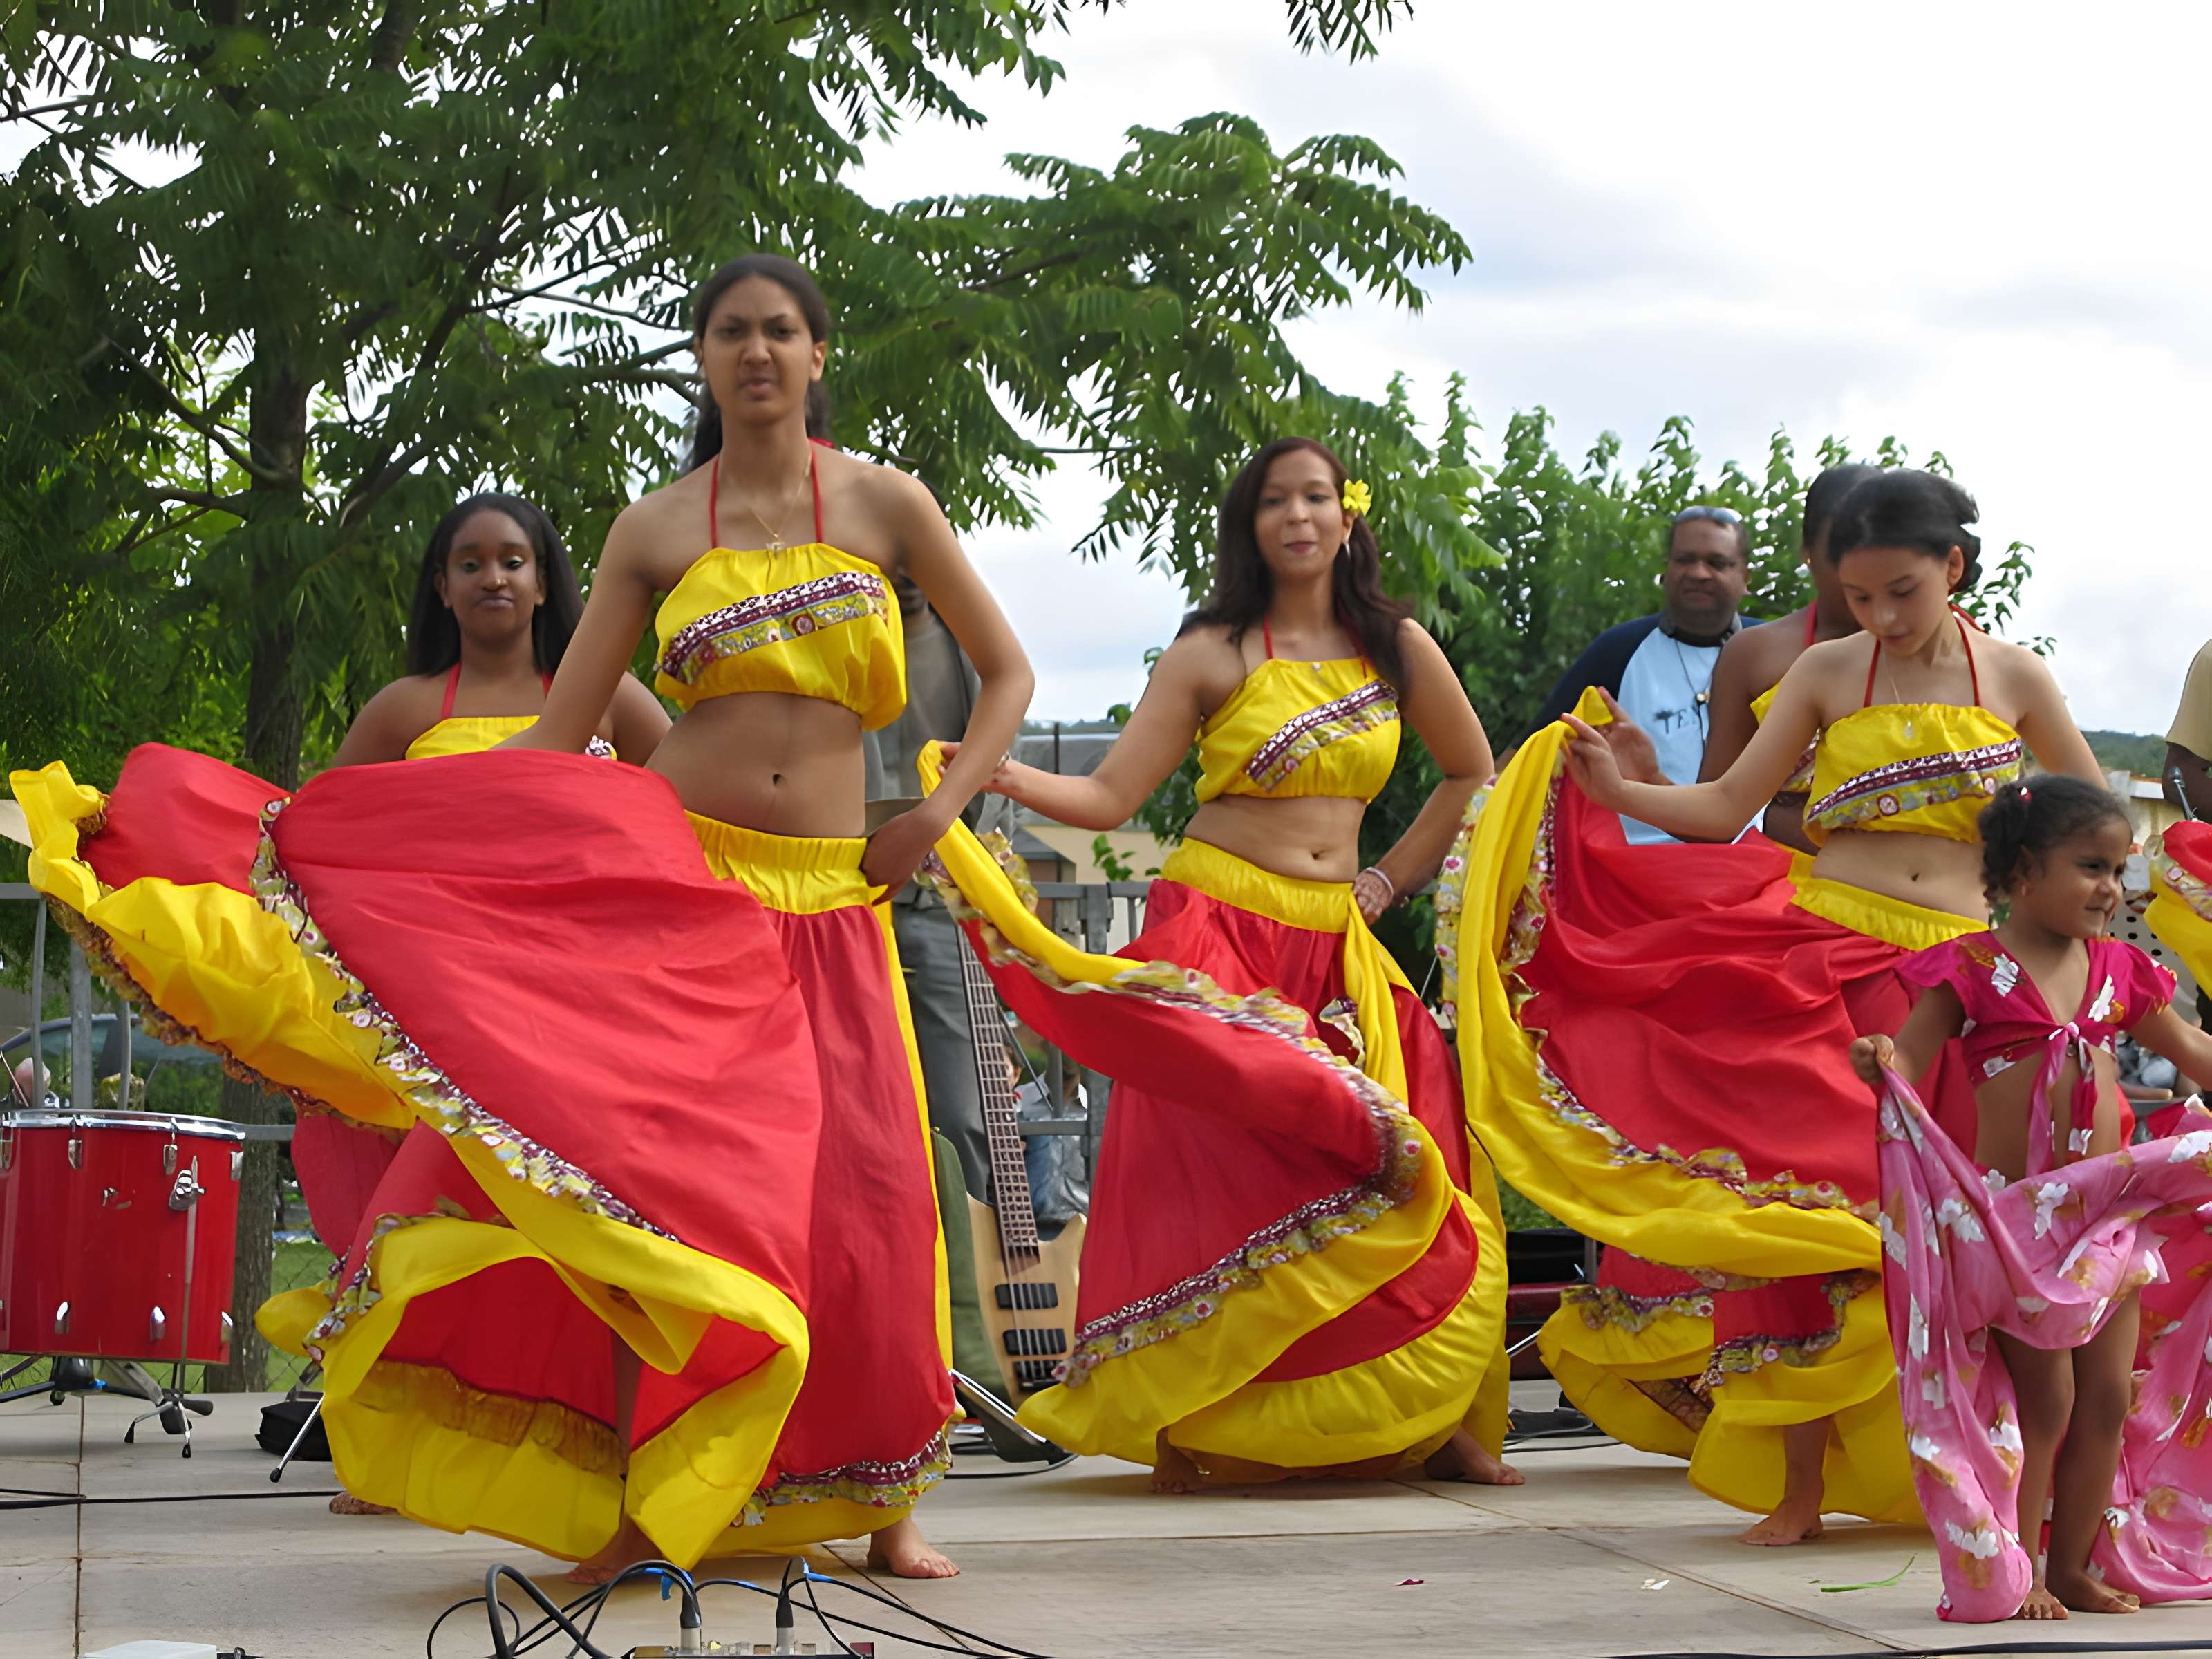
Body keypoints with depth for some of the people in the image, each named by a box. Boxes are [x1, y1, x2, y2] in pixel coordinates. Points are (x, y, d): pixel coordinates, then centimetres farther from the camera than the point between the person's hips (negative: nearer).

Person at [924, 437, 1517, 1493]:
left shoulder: (1397, 648, 9)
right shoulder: (1212, 654, 1)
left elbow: (1469, 772, 23)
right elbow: (1110, 795, -6)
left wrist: (1392, 880, 13)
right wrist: (1001, 775, -21)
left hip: (1337, 949, 3)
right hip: (1217, 926, -3)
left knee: (1415, 1184, -5)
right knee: (1215, 1176, -14)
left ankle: (1431, 1425, 5)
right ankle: (1186, 1425, -8)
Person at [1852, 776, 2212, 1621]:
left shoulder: (2118, 970, 9)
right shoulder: (1973, 969, -7)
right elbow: (1907, 1060, -12)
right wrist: (1878, 1061, -34)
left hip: (2113, 1213, 5)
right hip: (2014, 1216, -5)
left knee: (2110, 1397, 6)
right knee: (2043, 1399, -4)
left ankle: (2076, 1566, 20)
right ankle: (2011, 1574, 9)